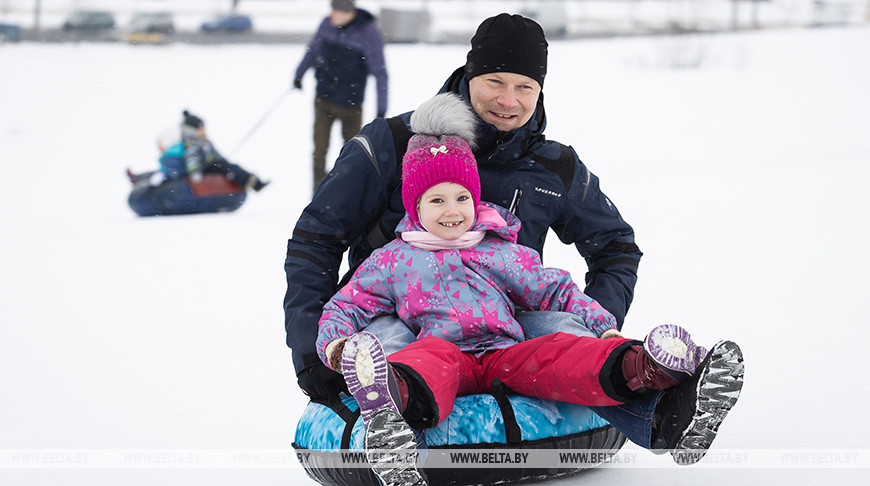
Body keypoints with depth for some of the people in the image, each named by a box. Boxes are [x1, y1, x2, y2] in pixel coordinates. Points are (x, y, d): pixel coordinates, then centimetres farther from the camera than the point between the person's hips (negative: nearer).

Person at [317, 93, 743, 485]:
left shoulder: (500, 252, 26)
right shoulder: (392, 260, 21)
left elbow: (554, 291, 27)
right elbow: (345, 307, 22)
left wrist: (606, 329, 11)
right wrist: (335, 344, -3)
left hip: (507, 355, 3)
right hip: (443, 350, -3)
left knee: (559, 353, -31)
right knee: (430, 357, -42)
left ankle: (645, 372, -62)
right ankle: (395, 398, -82)